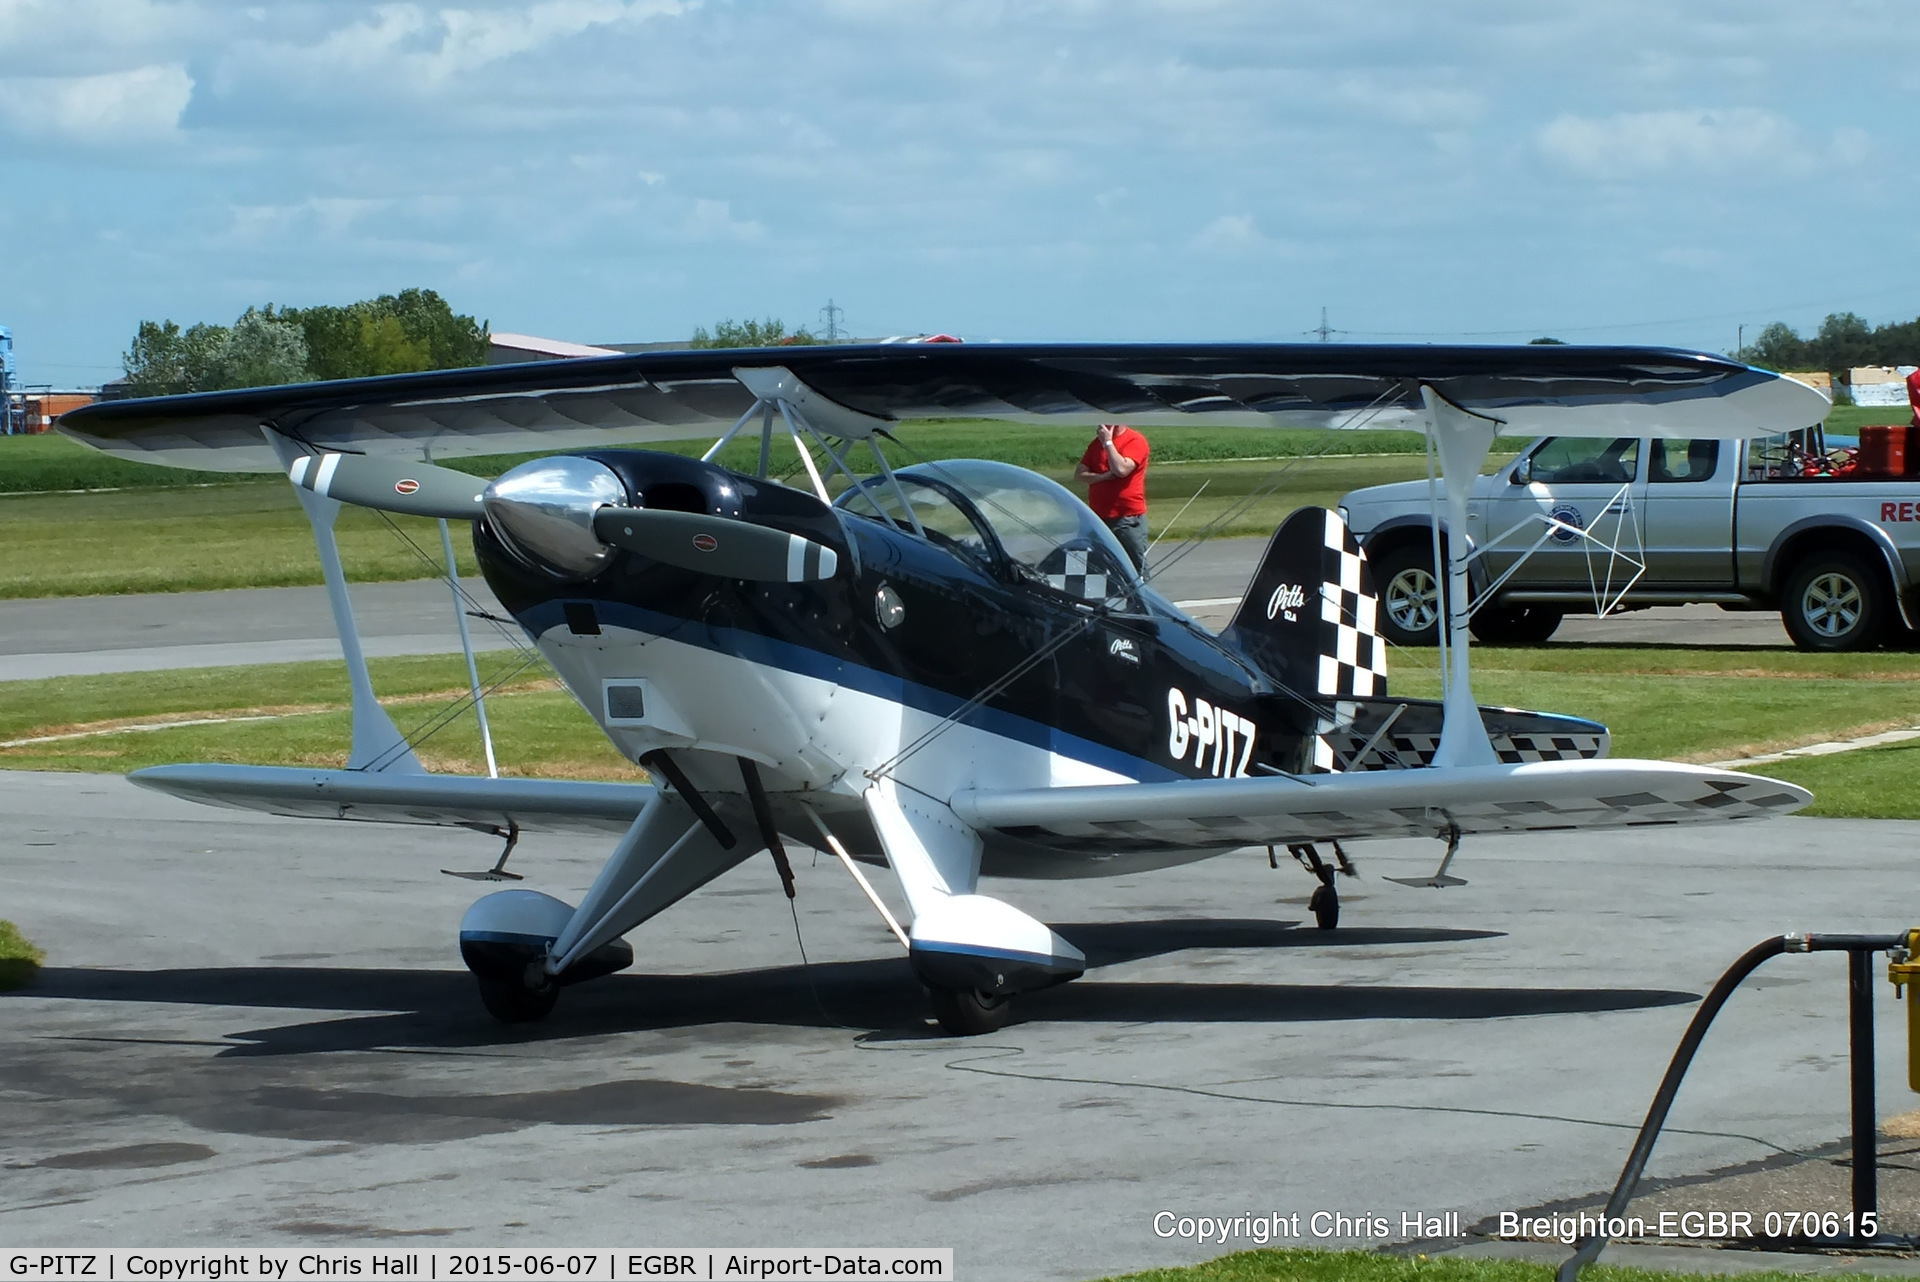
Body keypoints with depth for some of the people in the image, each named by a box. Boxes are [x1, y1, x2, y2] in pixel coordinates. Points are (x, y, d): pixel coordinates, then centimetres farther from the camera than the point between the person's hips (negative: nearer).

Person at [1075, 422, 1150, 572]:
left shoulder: (1135, 441, -5)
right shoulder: (1097, 442, 14)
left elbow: (1121, 469, -20)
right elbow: (1079, 474, 7)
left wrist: (1108, 443, -12)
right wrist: (1104, 476, -10)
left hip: (1128, 516, -6)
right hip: (1098, 516, 6)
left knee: (1137, 569, -5)